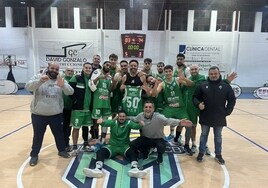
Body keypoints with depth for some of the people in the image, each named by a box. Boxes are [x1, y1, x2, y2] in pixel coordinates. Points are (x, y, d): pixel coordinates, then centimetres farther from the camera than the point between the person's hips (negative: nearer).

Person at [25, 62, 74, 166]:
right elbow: (28, 87, -20)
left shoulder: (61, 80, 1)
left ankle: (62, 150, 38)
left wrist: (63, 85, -34)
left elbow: (70, 92, -12)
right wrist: (40, 81, -39)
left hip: (56, 114, 2)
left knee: (59, 134, 17)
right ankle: (34, 155, 32)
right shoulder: (38, 77, -4)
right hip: (39, 114, -2)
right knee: (38, 136, 13)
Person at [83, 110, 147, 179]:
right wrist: (102, 122, -52)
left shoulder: (128, 123, -4)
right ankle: (98, 169, -39)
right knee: (101, 151, -24)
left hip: (125, 146, 0)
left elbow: (135, 126, -25)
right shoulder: (113, 122, -4)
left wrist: (140, 125, -51)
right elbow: (106, 122, -26)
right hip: (112, 146, 1)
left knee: (133, 152, -29)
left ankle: (134, 169, -45)